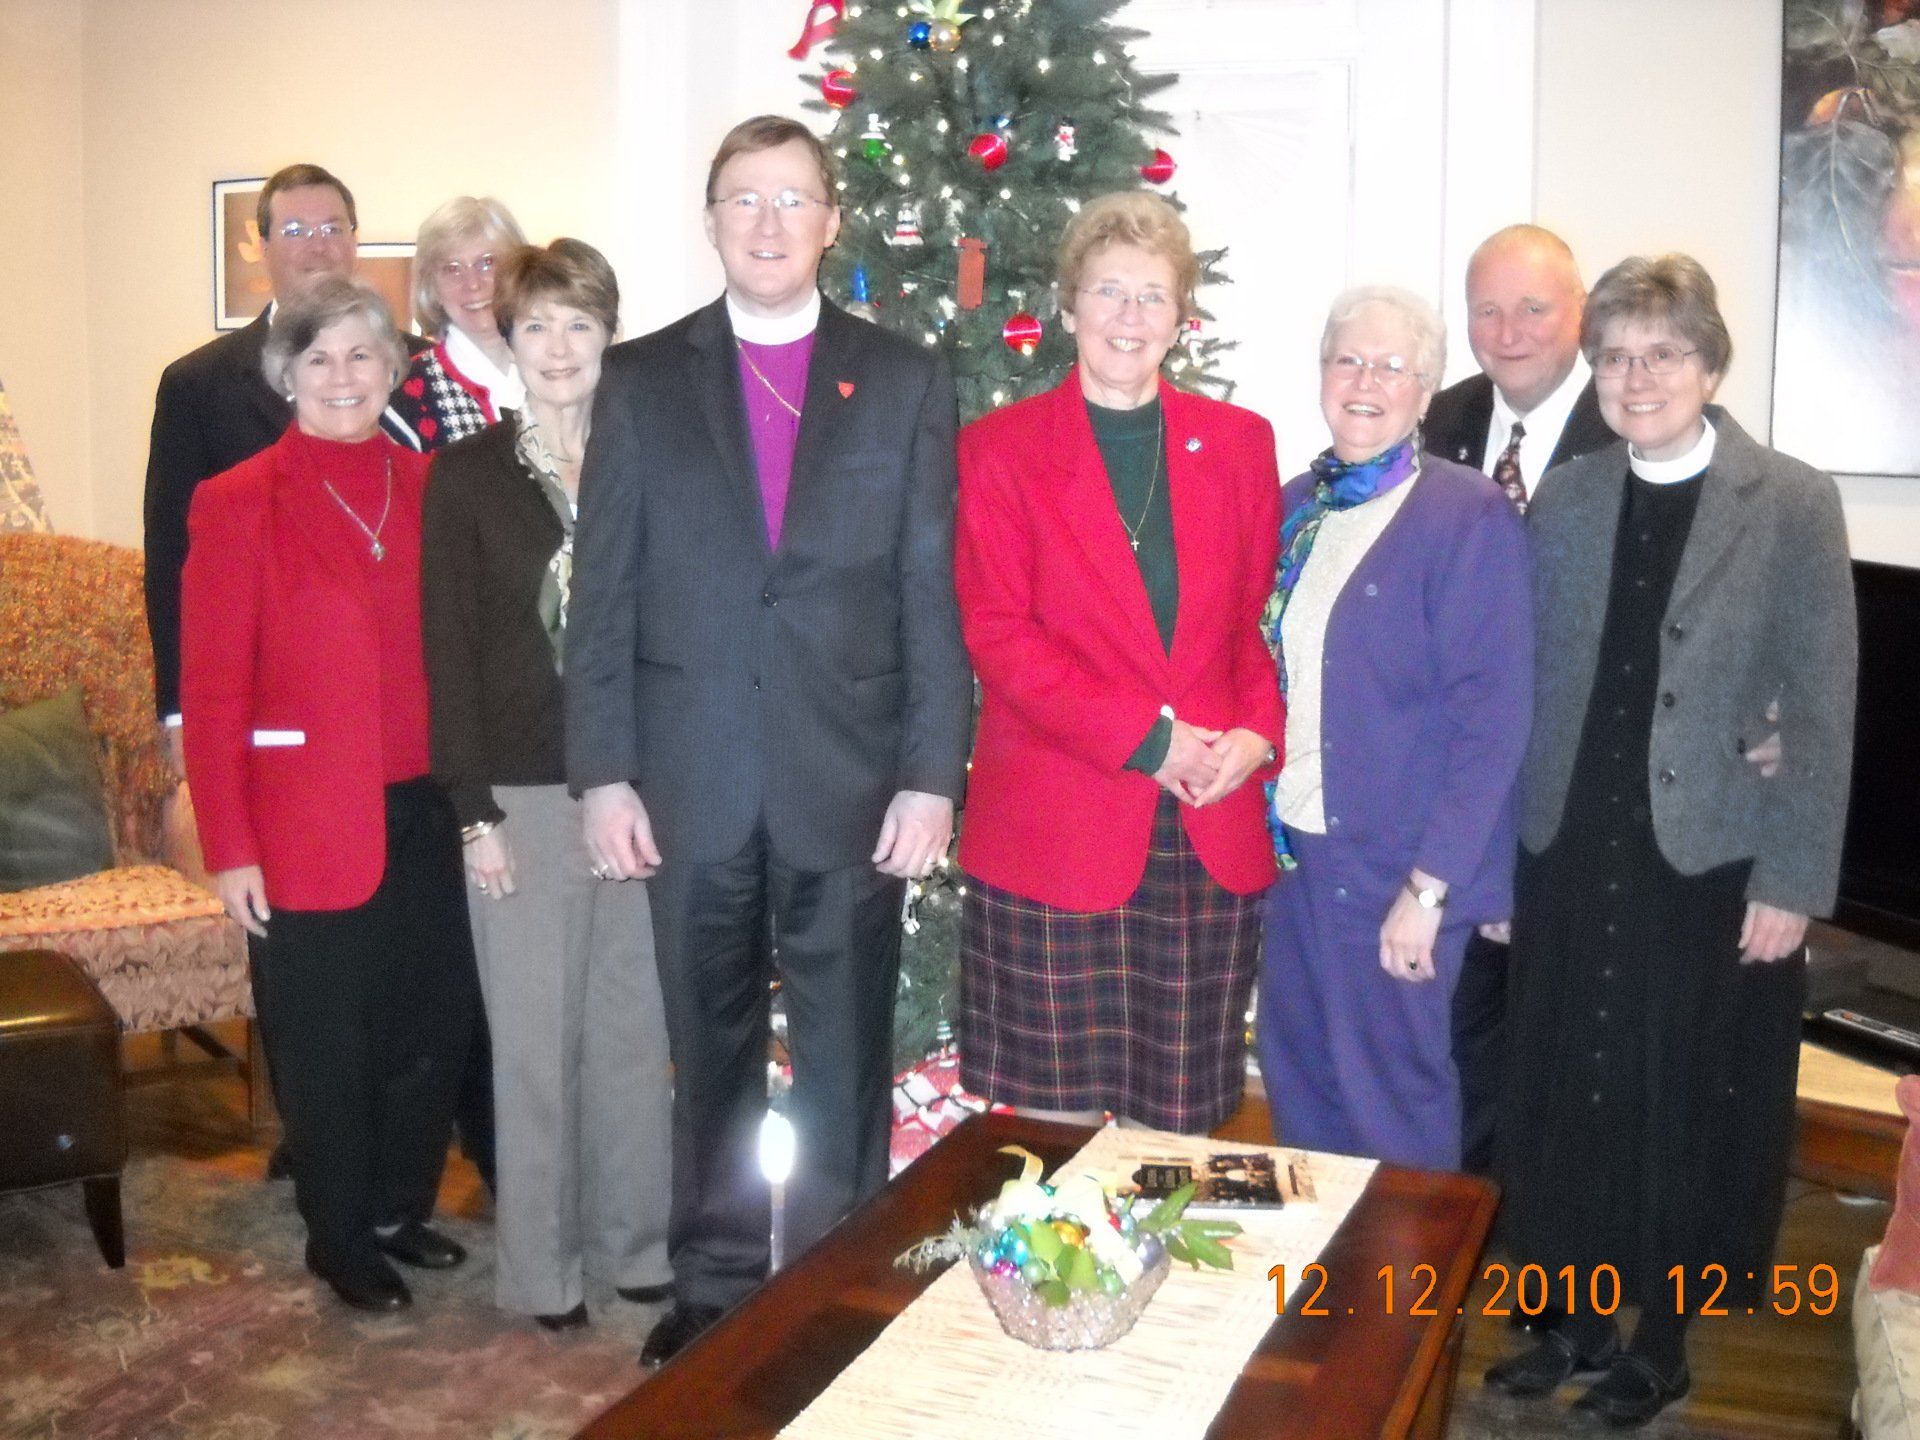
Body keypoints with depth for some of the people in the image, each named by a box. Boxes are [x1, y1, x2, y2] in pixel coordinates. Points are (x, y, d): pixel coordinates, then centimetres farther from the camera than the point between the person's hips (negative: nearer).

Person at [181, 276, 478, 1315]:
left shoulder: (430, 489, 4)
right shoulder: (238, 505, -7)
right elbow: (210, 691, -8)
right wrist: (230, 848, -11)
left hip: (429, 817, 4)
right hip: (313, 829, -4)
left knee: (434, 1025, 13)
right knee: (328, 1048, 10)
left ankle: (402, 1206, 36)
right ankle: (340, 1239, 30)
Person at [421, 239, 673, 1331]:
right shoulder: (465, 476, 1)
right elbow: (449, 652, -1)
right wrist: (474, 811, -7)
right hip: (522, 794, -2)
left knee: (636, 1028, 10)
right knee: (535, 1039, 5)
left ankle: (637, 1241, 26)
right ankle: (543, 1268, 20)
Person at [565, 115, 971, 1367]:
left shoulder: (906, 380, 3)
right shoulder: (642, 379, 5)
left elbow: (934, 595, 0)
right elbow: (604, 593, 3)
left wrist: (932, 778, -6)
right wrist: (603, 772, -3)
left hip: (853, 784, -1)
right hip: (691, 784, 1)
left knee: (846, 1065, 9)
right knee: (712, 1057, 14)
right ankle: (715, 1287, 30)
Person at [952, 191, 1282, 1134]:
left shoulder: (1240, 444, 11)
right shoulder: (999, 449, 2)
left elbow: (1262, 616, 12)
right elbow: (996, 634, -5)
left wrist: (1258, 733, -8)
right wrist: (1146, 739, -13)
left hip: (1214, 833, 3)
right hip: (1054, 826, -2)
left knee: (1182, 1123, 9)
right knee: (1057, 1115, 5)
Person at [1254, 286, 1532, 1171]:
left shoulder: (1470, 517, -10)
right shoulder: (1295, 508, 8)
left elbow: (1493, 720, -14)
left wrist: (1429, 888, -17)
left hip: (1395, 869, -6)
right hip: (1291, 846, 6)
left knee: (1392, 1112, 7)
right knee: (1298, 1093, 16)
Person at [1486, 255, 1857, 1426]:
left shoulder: (1795, 505, -5)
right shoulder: (1563, 501, 6)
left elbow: (1823, 709, -6)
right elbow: (1528, 688, 5)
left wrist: (1791, 883, -10)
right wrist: (1496, 854, 4)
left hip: (1714, 868, -3)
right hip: (1572, 860, 3)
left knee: (1692, 1110, 9)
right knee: (1567, 1097, 11)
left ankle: (1664, 1339, 28)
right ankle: (1577, 1317, 30)